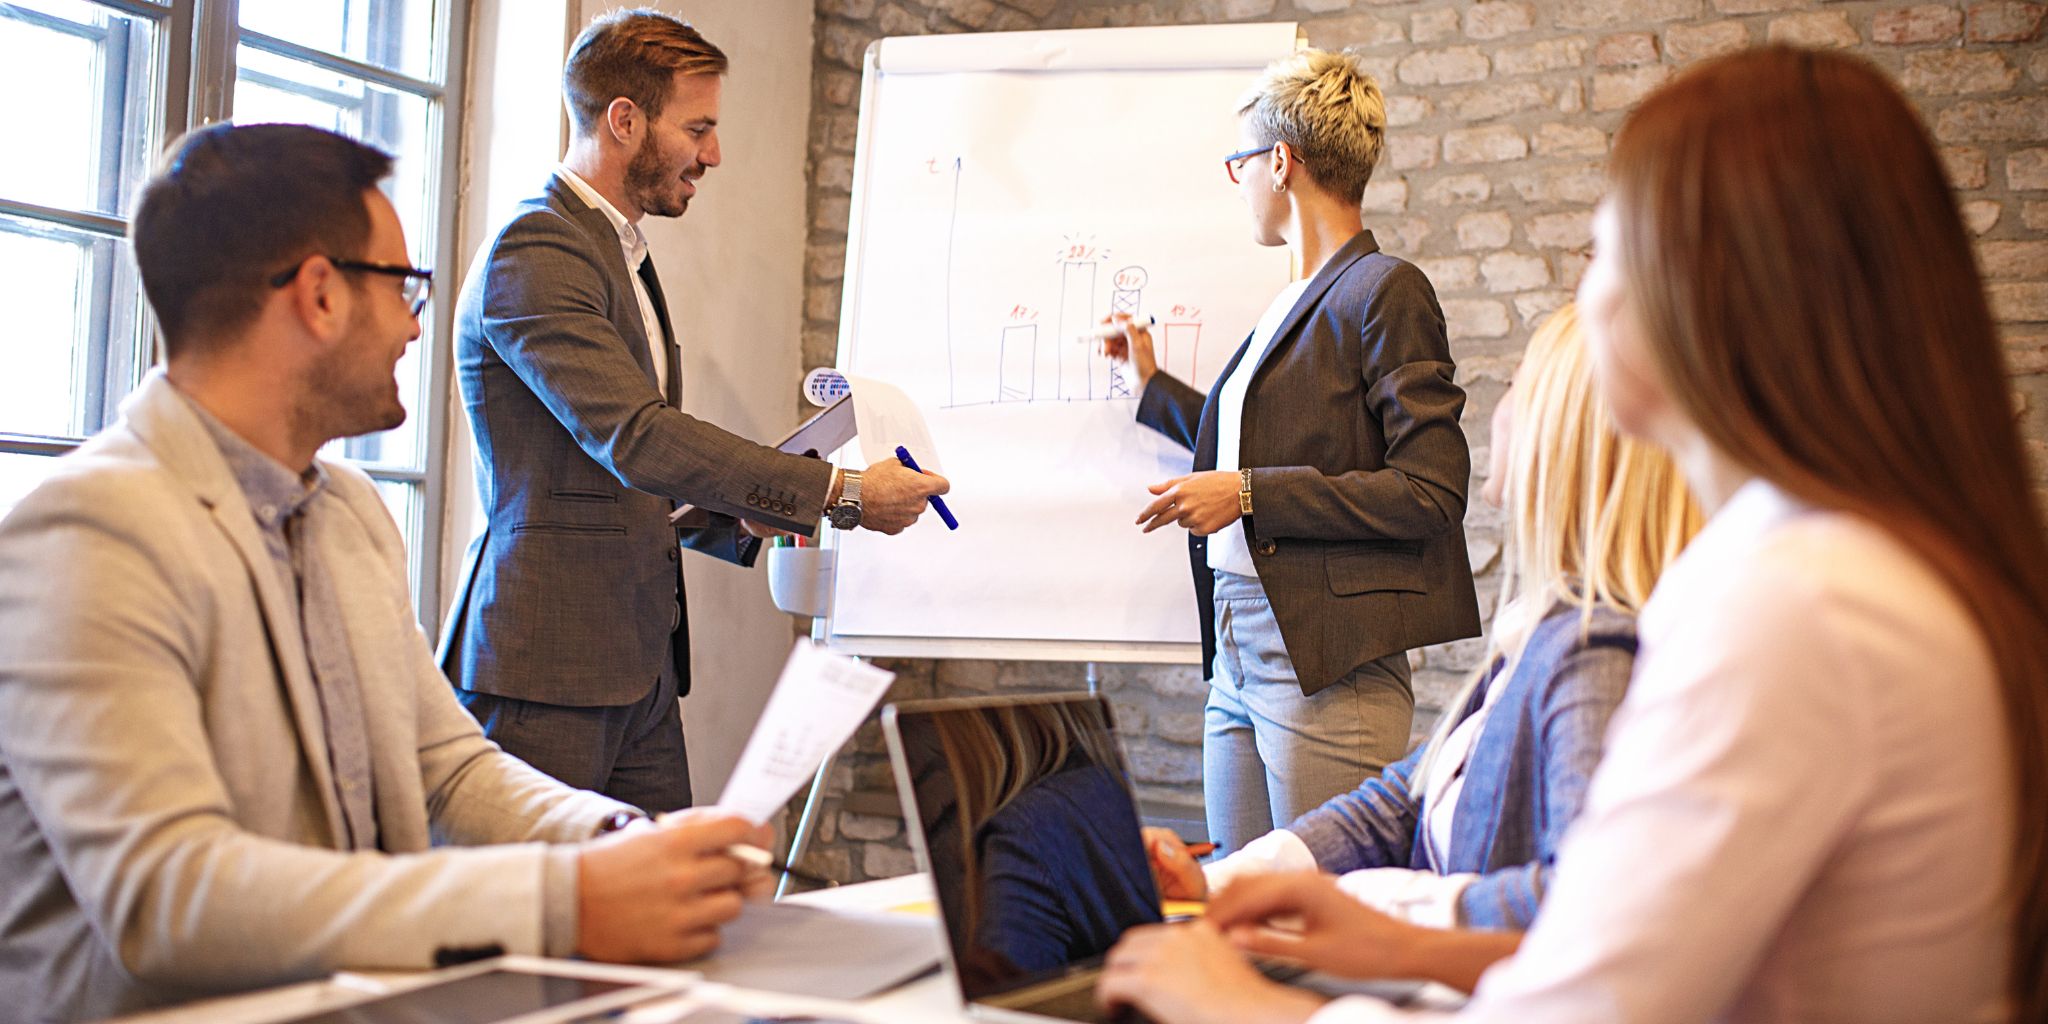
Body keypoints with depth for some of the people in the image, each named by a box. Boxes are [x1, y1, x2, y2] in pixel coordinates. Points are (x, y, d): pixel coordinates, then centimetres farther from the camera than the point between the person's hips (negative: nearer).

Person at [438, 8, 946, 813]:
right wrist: (840, 494, -21)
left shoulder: (624, 256, 21)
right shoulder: (533, 254, -11)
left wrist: (750, 514, 7)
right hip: (547, 665, -9)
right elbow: (637, 437, -23)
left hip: (640, 667, 9)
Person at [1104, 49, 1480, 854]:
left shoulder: (1385, 291, -8)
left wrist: (1248, 493, -16)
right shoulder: (1290, 305, 19)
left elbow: (1431, 491, -15)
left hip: (1329, 665, -9)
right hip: (1238, 652, 9)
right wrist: (1153, 385, 38)